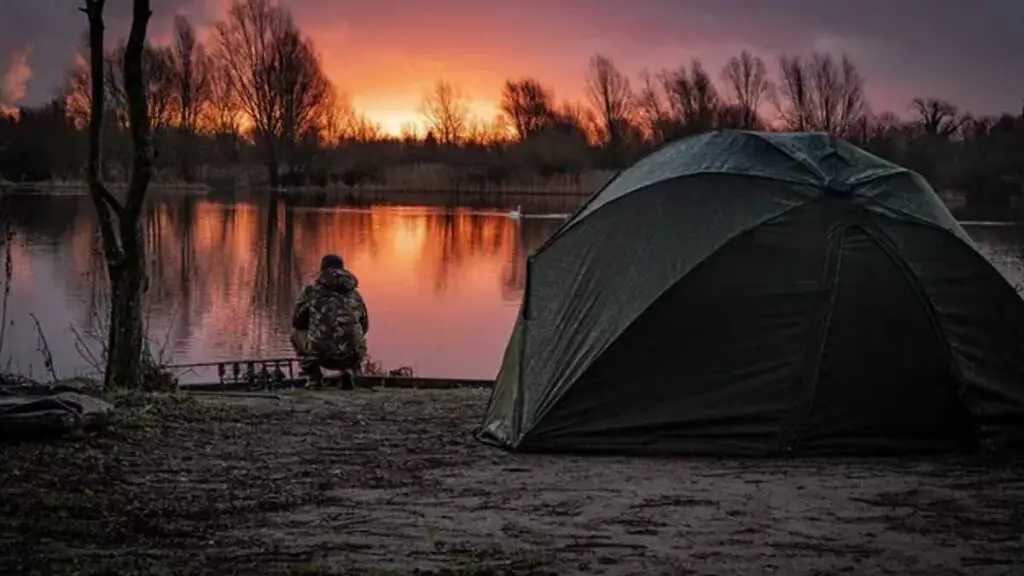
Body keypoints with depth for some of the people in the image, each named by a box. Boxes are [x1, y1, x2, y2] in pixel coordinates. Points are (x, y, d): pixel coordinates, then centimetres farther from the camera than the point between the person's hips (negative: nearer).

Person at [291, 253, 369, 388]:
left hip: (320, 353, -2)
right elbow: (364, 326, 33)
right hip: (350, 356, 2)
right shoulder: (355, 295, 19)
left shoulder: (311, 291, 11)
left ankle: (314, 377, 17)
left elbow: (297, 322, 22)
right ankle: (348, 373, 11)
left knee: (297, 334, 31)